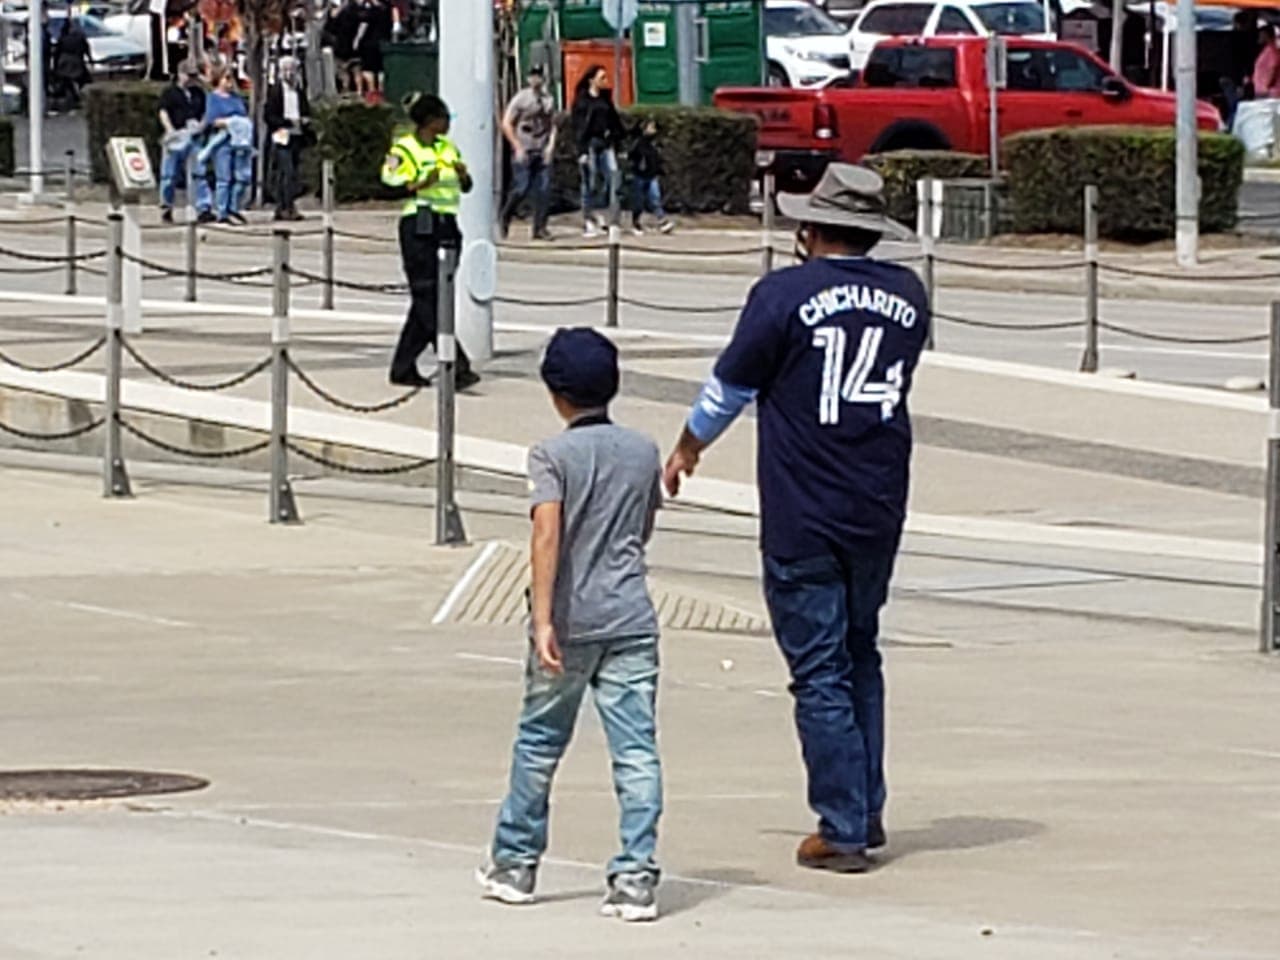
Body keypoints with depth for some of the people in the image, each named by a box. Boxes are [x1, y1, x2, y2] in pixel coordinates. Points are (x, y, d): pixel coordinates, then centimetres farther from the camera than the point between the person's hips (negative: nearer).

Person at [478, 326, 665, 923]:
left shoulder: (553, 456, -7)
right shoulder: (644, 452, 6)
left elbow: (548, 533, -19)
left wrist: (543, 618, -23)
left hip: (569, 622, -2)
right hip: (631, 620, 2)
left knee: (539, 744, 14)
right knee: (636, 750, -1)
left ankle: (515, 863, 25)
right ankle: (636, 877, -8)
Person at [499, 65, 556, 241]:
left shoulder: (548, 100, 10)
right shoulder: (521, 99, -4)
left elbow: (553, 125, 16)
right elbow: (507, 124, -3)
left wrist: (551, 145, 2)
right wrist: (517, 147, -8)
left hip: (542, 153, 4)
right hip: (523, 152, -4)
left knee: (543, 190, -2)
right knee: (521, 189, -8)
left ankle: (540, 228, 3)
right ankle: (505, 220, 15)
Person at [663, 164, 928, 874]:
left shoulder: (785, 295, -10)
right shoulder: (907, 296, 3)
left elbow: (730, 386, 1)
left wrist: (687, 448, 19)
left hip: (802, 518, -5)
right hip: (879, 514, 5)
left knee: (819, 672, 0)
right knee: (860, 657, 21)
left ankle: (842, 830, 1)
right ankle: (867, 812, 22)